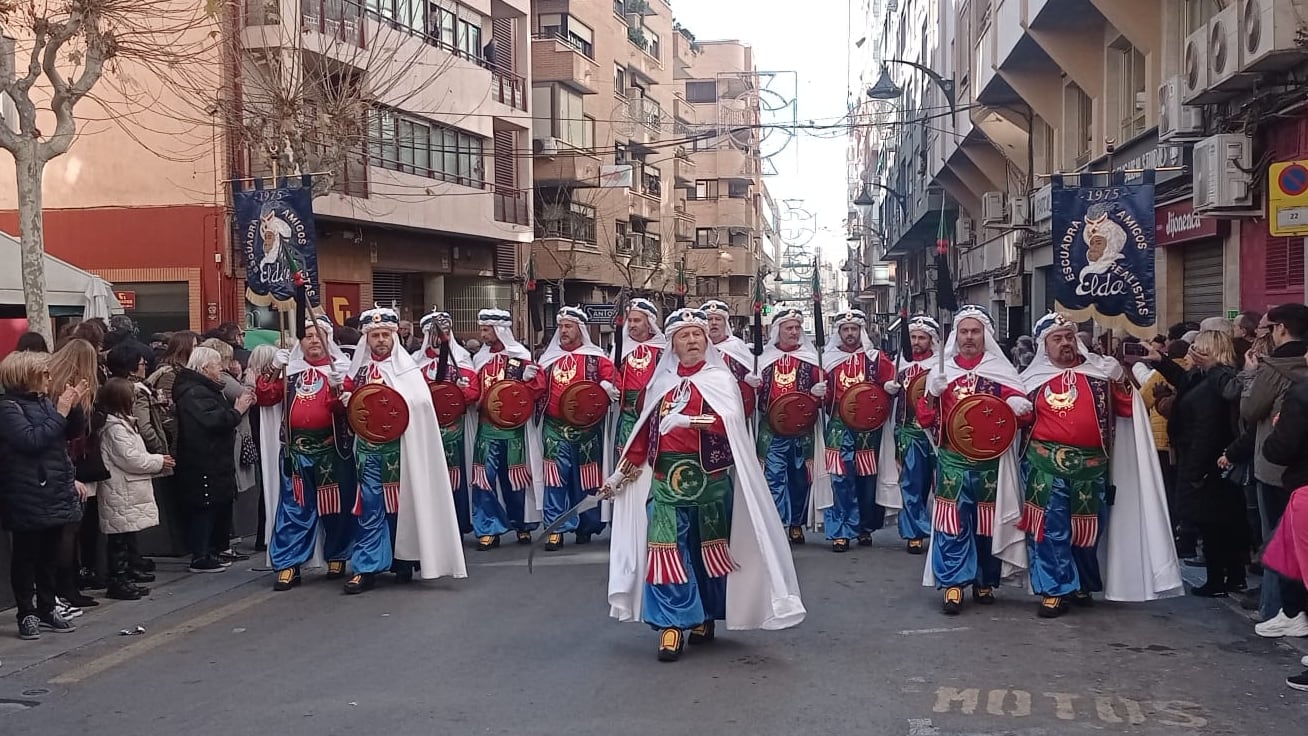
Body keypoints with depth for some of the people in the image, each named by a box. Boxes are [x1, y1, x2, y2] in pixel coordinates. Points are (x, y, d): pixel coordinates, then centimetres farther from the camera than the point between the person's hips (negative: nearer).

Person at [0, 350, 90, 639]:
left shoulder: (44, 401, 11)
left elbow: (71, 434, 16)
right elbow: (32, 440, -24)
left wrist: (73, 406, 0)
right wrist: (60, 412, -21)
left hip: (55, 493, 8)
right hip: (28, 498, -8)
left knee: (50, 556, 14)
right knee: (26, 557, 3)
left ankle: (47, 610, 23)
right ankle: (27, 614, 11)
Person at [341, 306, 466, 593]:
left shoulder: (406, 367, -2)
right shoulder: (360, 368, 10)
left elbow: (421, 403, -13)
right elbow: (348, 402, 22)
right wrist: (346, 401, 1)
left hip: (398, 446, -3)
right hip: (367, 446, 3)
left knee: (400, 504, 6)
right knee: (371, 507, 1)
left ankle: (402, 560, 21)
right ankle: (366, 568, 4)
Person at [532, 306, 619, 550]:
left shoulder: (595, 358, 1)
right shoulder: (549, 358, 12)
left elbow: (612, 380, -6)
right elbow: (539, 390, 11)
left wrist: (607, 385, -27)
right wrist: (532, 378, -9)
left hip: (586, 428, -2)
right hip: (555, 429, 2)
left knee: (585, 477, 7)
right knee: (554, 477, -4)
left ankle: (586, 526, 20)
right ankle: (556, 527, 0)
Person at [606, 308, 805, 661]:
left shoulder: (720, 378, 0)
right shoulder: (662, 381, 12)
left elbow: (729, 423, -17)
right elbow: (646, 431, 15)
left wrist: (686, 420, -25)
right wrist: (622, 473, 14)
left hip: (708, 476, -2)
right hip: (667, 477, 3)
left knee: (708, 547, 9)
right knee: (667, 549, -6)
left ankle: (706, 616, 24)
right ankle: (673, 624, -1)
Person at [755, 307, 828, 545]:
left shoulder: (810, 357, 6)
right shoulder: (765, 357, 7)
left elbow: (821, 386, 5)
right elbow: (757, 390, 8)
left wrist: (819, 391, -17)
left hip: (802, 429, 1)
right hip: (772, 429, -1)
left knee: (800, 477, 10)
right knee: (774, 476, -4)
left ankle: (796, 523, 23)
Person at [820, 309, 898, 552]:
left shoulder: (875, 357, 4)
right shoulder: (829, 358, 7)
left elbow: (888, 384, 6)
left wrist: (892, 388, -16)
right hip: (839, 426, 0)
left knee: (867, 478, 7)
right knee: (840, 478, -6)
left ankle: (865, 528, 19)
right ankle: (840, 531, -1)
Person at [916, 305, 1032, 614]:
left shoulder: (1001, 370, 4)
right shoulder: (941, 370, 7)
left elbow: (1022, 412, 1)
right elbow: (925, 419, 6)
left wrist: (1020, 407, -22)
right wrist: (932, 394, -13)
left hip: (990, 461, 0)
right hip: (952, 460, 0)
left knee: (987, 522, 9)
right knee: (952, 522, -5)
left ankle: (984, 582, 21)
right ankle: (952, 585, -2)